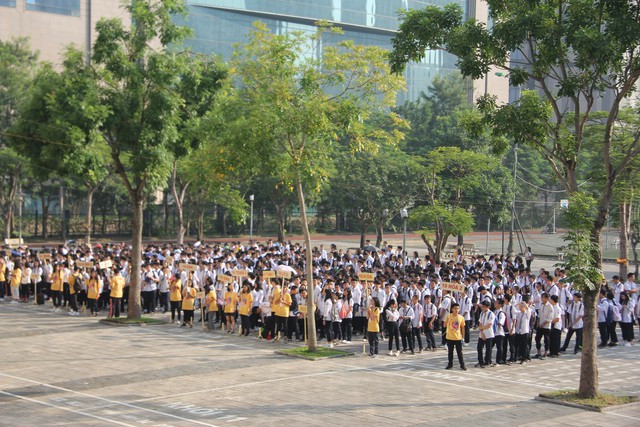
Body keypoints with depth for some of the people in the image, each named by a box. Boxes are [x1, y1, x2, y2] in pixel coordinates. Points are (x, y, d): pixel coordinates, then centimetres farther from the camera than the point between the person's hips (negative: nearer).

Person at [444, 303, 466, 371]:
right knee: (450, 352, 11)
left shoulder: (461, 318, -1)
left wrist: (463, 337, 5)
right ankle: (450, 364, 21)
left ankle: (462, 365, 9)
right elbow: (445, 325, -9)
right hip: (450, 338, 0)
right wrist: (447, 321, -29)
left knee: (459, 352, 3)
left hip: (458, 338, 0)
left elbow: (462, 328, 6)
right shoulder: (449, 316, -6)